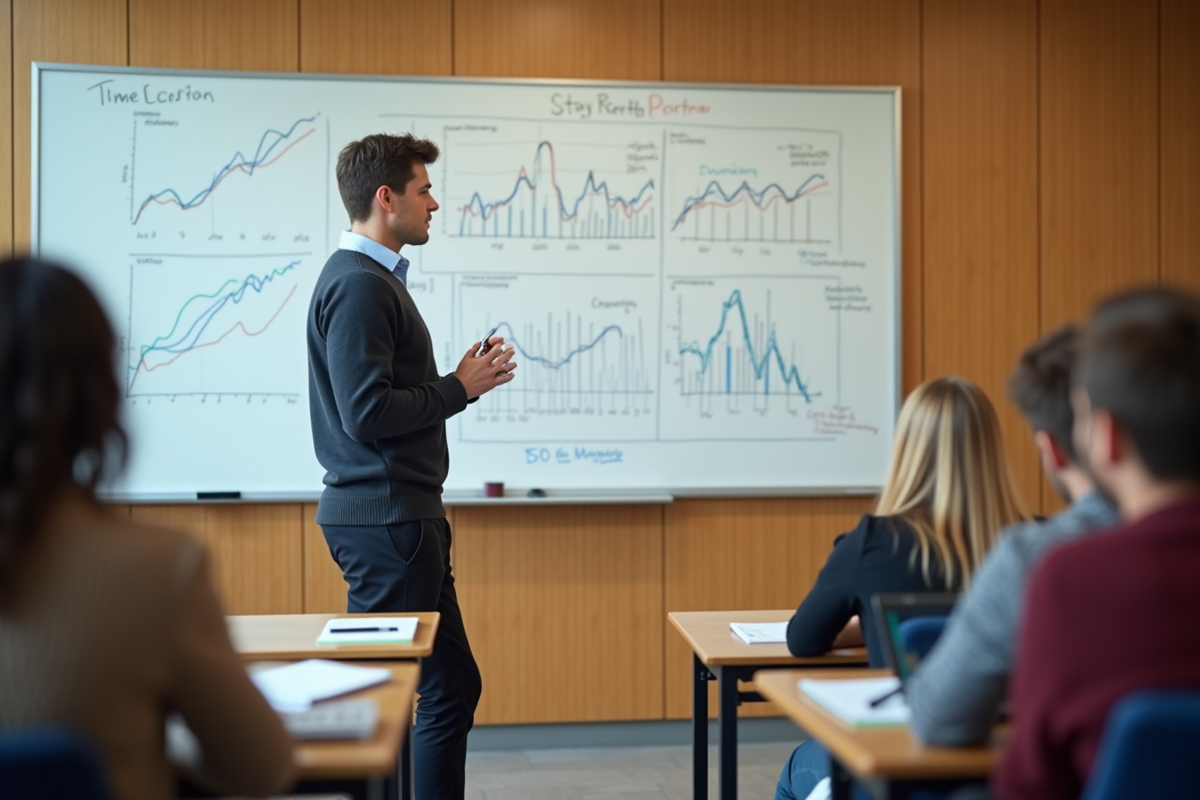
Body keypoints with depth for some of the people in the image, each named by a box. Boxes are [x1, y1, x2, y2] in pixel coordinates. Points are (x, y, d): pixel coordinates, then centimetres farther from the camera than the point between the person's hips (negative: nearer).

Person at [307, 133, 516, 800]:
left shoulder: (376, 277, 17)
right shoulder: (359, 284, -15)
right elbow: (366, 413, -23)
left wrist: (463, 378, 5)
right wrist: (460, 388, -12)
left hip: (403, 517, 11)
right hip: (384, 519, -11)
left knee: (452, 686, 15)